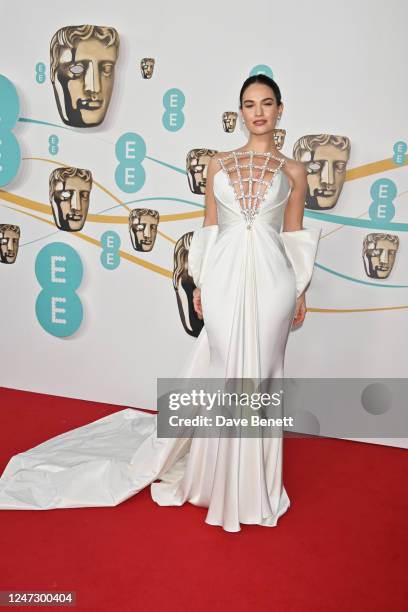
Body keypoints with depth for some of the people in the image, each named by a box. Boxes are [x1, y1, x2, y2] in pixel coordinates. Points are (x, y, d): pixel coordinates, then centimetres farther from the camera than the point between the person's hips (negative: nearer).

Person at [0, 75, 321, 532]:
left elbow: (294, 237, 9)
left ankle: (252, 479, 21)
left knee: (260, 373, 4)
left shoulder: (293, 170, 8)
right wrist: (201, 284, 6)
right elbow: (209, 229, 10)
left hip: (271, 277, 0)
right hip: (225, 275, 1)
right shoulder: (218, 164, 10)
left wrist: (301, 291, 5)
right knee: (223, 371, 4)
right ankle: (221, 476, 23)